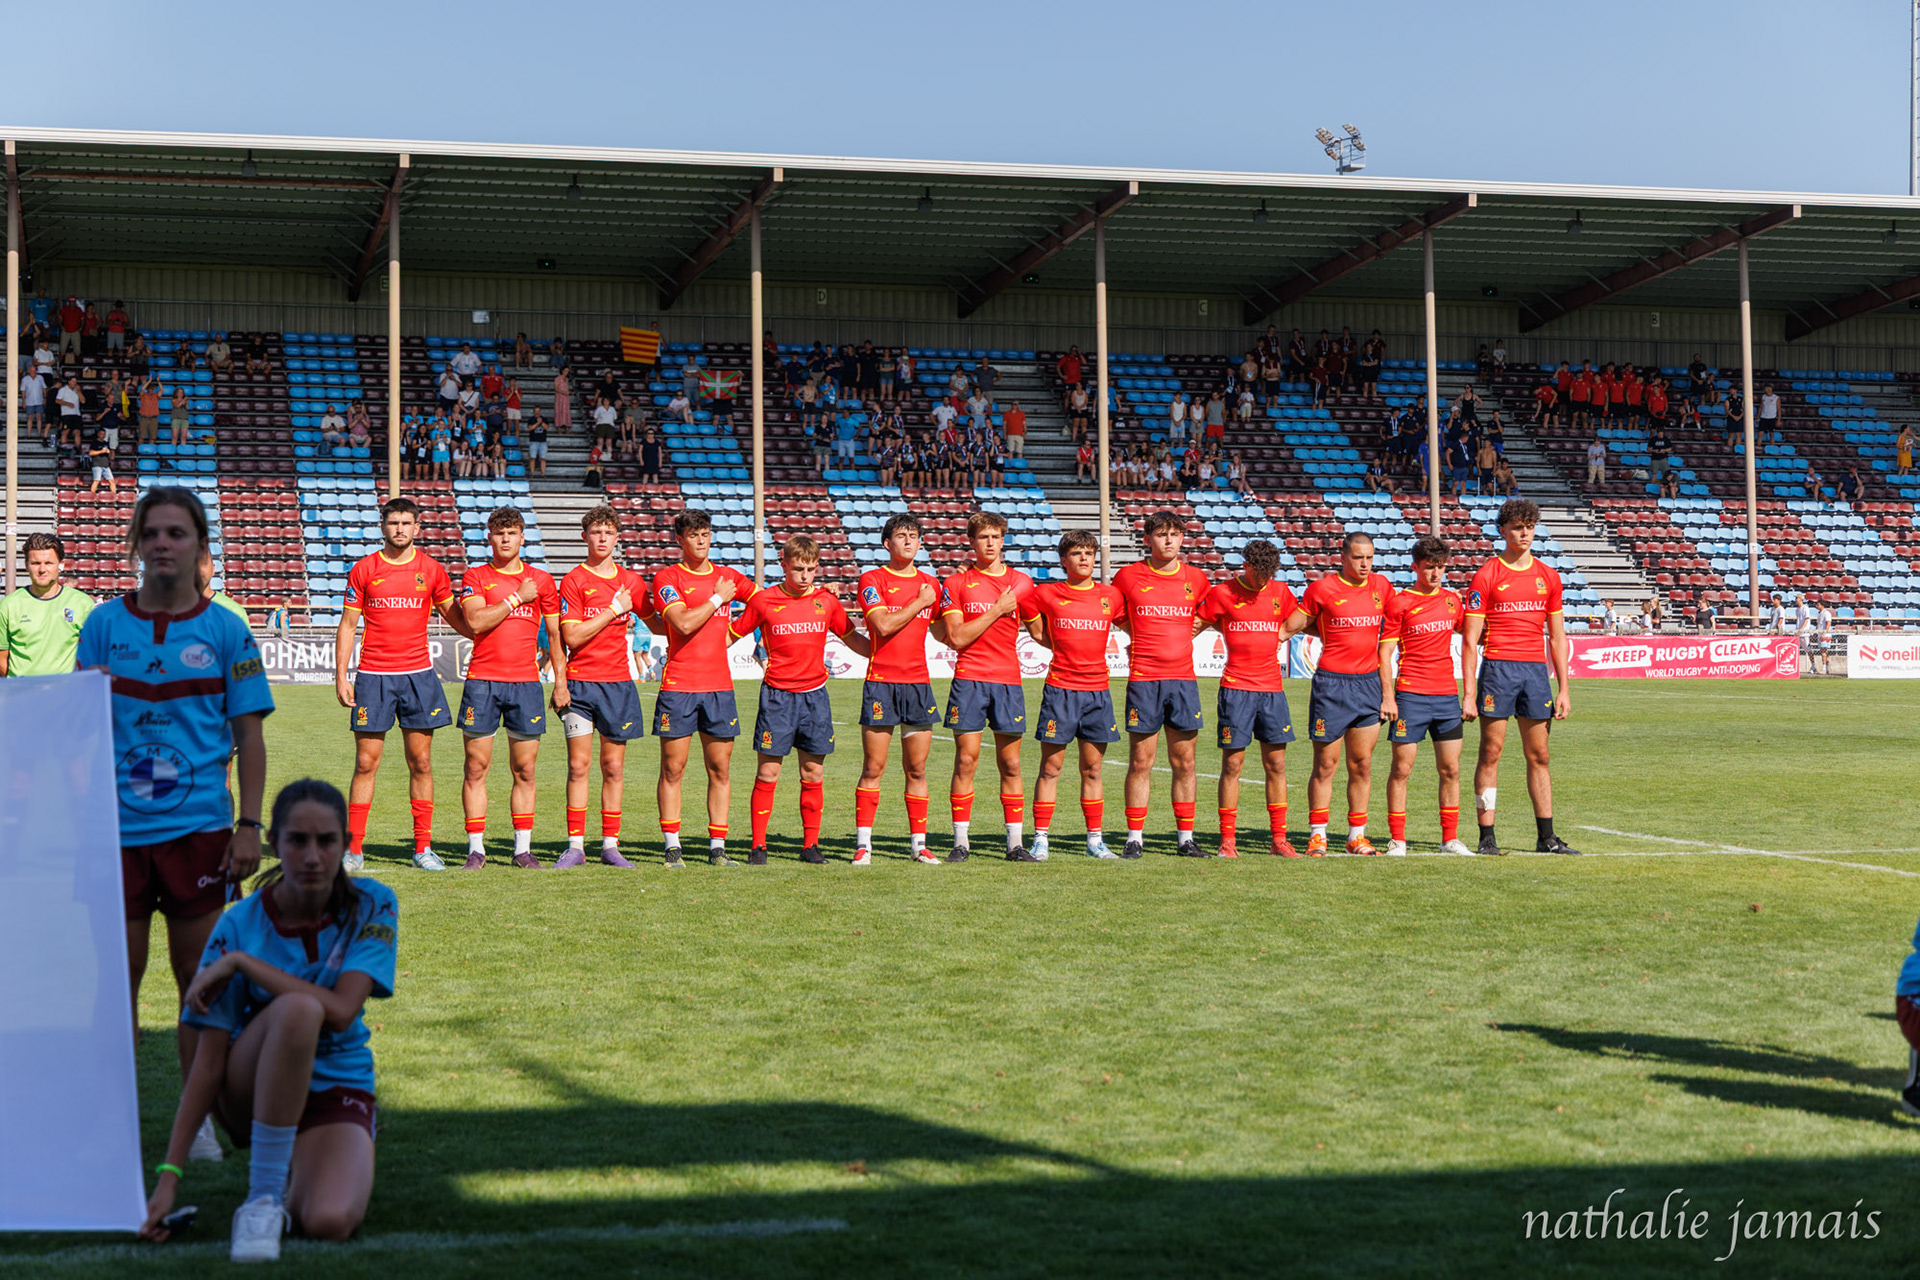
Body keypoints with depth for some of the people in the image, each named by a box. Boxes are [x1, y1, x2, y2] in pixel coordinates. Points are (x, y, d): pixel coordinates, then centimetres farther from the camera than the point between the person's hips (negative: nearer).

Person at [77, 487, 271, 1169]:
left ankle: (198, 1118, 15)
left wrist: (249, 826, -4)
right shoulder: (104, 623, 6)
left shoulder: (224, 630, 2)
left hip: (198, 826, -1)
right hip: (117, 826, 1)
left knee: (200, 978, 4)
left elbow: (249, 735, 3)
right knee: (117, 978, 4)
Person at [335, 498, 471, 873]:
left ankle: (423, 847, 9)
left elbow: (456, 618, 18)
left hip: (417, 673, 1)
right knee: (366, 763, -1)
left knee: (420, 763, 2)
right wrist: (340, 675, 0)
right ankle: (353, 847, 4)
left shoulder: (432, 570, 6)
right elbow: (348, 624, 6)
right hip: (373, 676, -1)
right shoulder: (363, 569, 3)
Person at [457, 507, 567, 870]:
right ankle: (476, 849, 4)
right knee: (476, 768, -1)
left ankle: (523, 848, 8)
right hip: (482, 680, -1)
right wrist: (517, 598, -8)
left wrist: (560, 682, 8)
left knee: (525, 771, 2)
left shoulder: (541, 580, 11)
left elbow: (555, 635, 14)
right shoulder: (475, 577, 6)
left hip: (526, 682, 1)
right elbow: (475, 621, -10)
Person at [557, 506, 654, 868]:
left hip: (618, 682, 3)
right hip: (580, 682, -3)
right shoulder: (573, 580, -2)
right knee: (579, 765, -3)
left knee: (614, 766, 5)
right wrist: (614, 610, -11)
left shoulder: (631, 581, 9)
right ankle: (575, 846, 0)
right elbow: (572, 637, -11)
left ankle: (610, 845, 10)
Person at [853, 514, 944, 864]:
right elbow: (883, 625, -13)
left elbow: (942, 634, 21)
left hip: (919, 683, 4)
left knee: (916, 769, 5)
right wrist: (920, 602, -7)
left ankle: (918, 842, 10)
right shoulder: (872, 580, 0)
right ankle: (863, 843, 0)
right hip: (881, 683, -4)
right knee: (873, 768, -3)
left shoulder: (930, 584, 13)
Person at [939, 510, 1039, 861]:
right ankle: (961, 842, 1)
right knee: (965, 760, -4)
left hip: (1008, 680, 2)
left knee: (1010, 764, 3)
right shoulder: (956, 583, 5)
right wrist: (997, 610, -7)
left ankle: (1014, 843, 7)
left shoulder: (1021, 582, 11)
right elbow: (957, 637, -5)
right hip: (969, 680, -2)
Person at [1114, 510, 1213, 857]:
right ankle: (1135, 838, 5)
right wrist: (1141, 636, 9)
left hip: (1183, 679, 2)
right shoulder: (1129, 576, 0)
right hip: (1143, 679, -2)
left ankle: (1185, 838, 11)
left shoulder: (1196, 579, 7)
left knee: (1184, 763, 4)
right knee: (1140, 762, -1)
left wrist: (1181, 634, 13)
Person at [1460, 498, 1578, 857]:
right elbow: (1470, 639, -3)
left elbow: (1557, 636, 16)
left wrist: (1564, 688, 10)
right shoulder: (1487, 576, -1)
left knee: (1539, 756, 7)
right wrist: (1469, 693, -9)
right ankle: (1487, 837, 1)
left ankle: (1547, 837, 11)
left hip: (1536, 668, 4)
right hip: (1497, 666, -4)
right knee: (1491, 752, -2)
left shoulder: (1548, 577, 12)